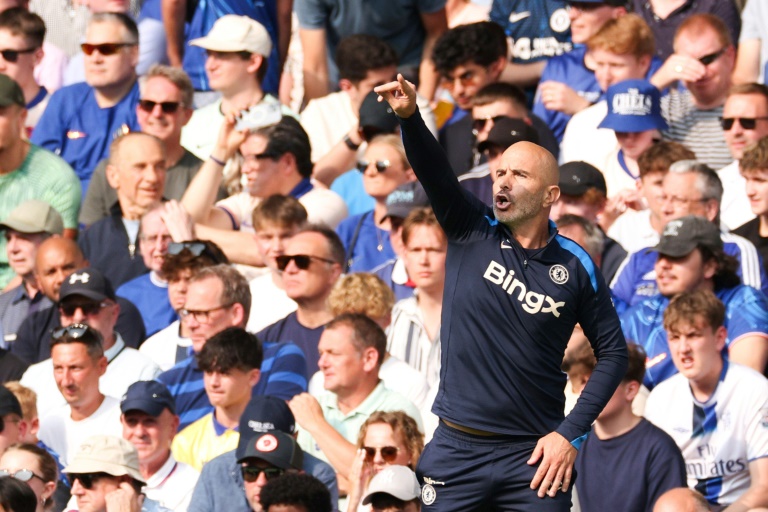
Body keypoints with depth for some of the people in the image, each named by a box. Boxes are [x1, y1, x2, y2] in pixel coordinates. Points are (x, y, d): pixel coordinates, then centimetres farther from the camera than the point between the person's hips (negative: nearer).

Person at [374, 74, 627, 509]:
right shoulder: (471, 233, 2)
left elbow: (613, 352, 5)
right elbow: (434, 172, -15)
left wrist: (571, 433, -3)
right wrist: (409, 117, -35)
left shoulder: (576, 268, 0)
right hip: (456, 447, 1)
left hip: (533, 454, -1)